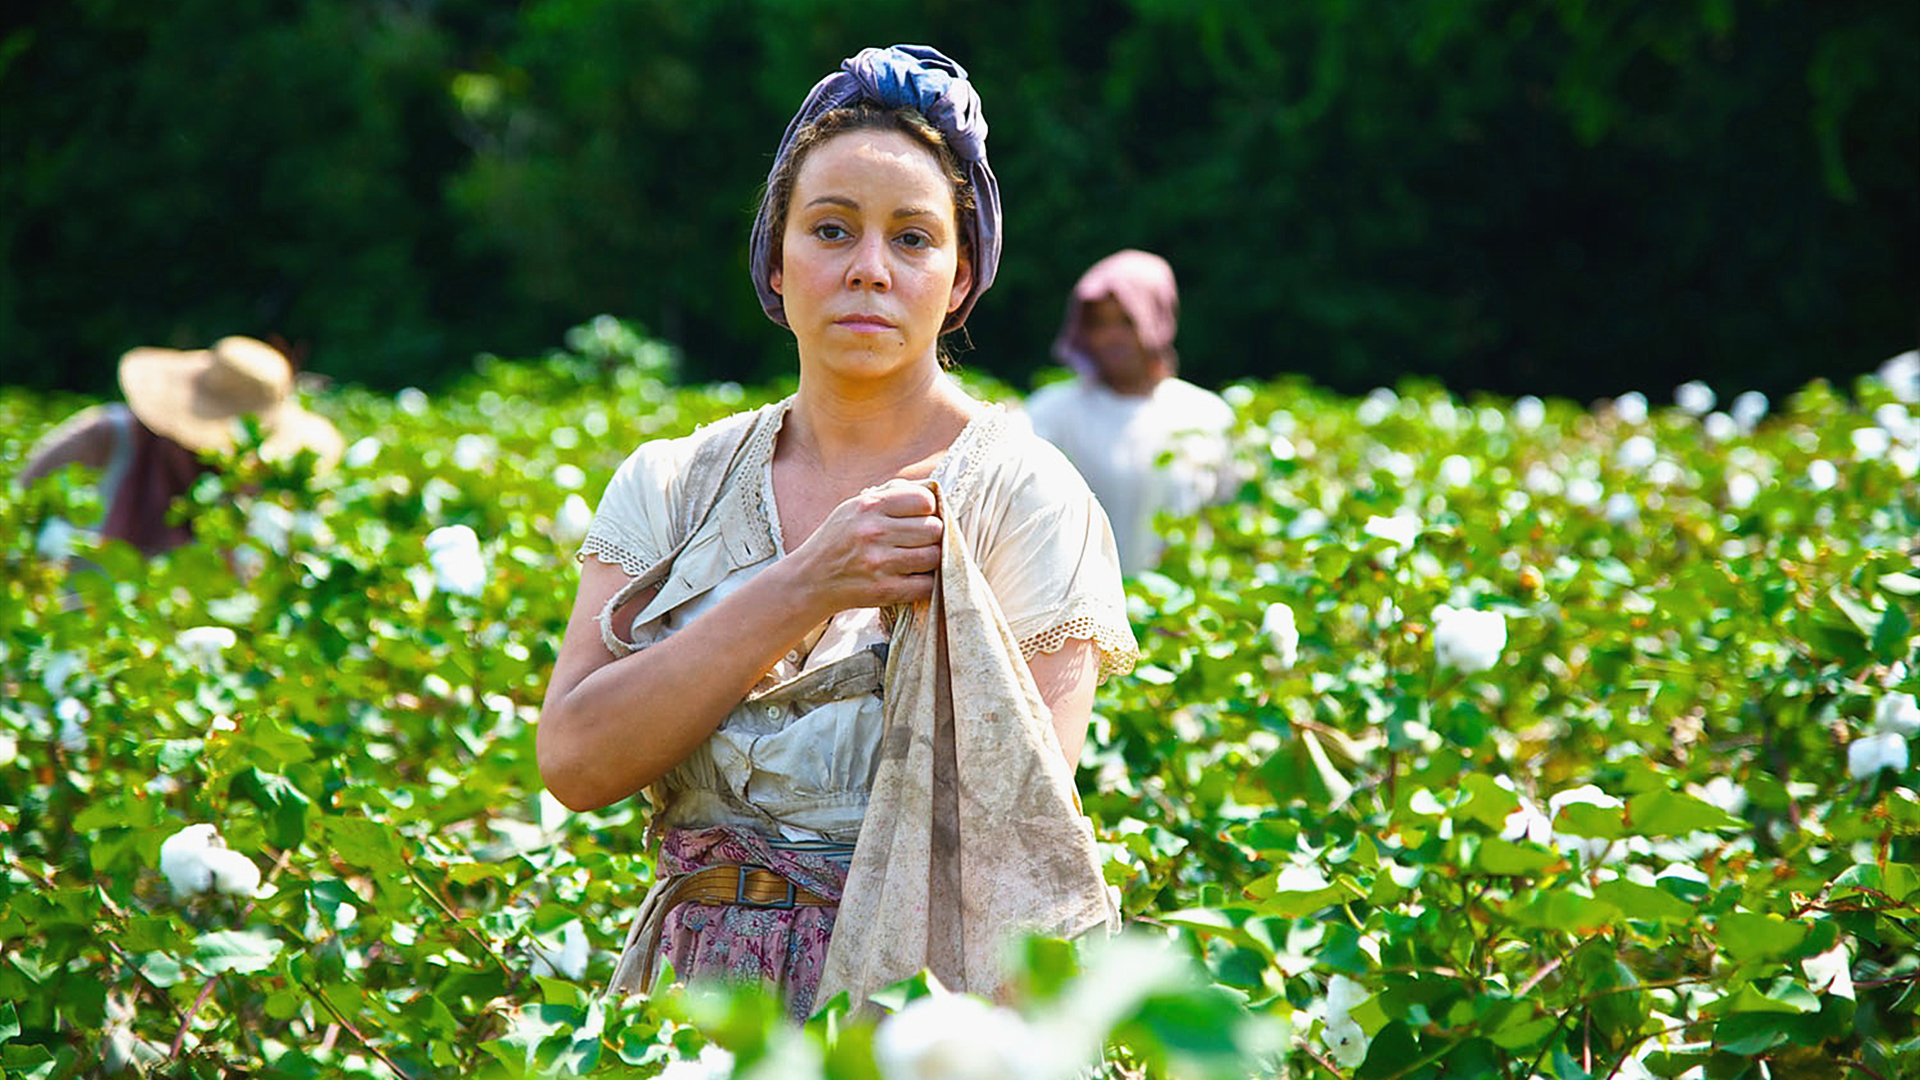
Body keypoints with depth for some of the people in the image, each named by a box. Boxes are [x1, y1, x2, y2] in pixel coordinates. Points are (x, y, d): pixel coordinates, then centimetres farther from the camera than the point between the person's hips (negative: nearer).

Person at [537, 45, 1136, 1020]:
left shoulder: (1023, 497, -1)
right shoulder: (670, 489, 8)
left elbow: (1029, 823, -7)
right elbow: (573, 761, -5)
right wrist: (802, 591, -12)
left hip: (909, 988, -2)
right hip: (694, 1006, 2)